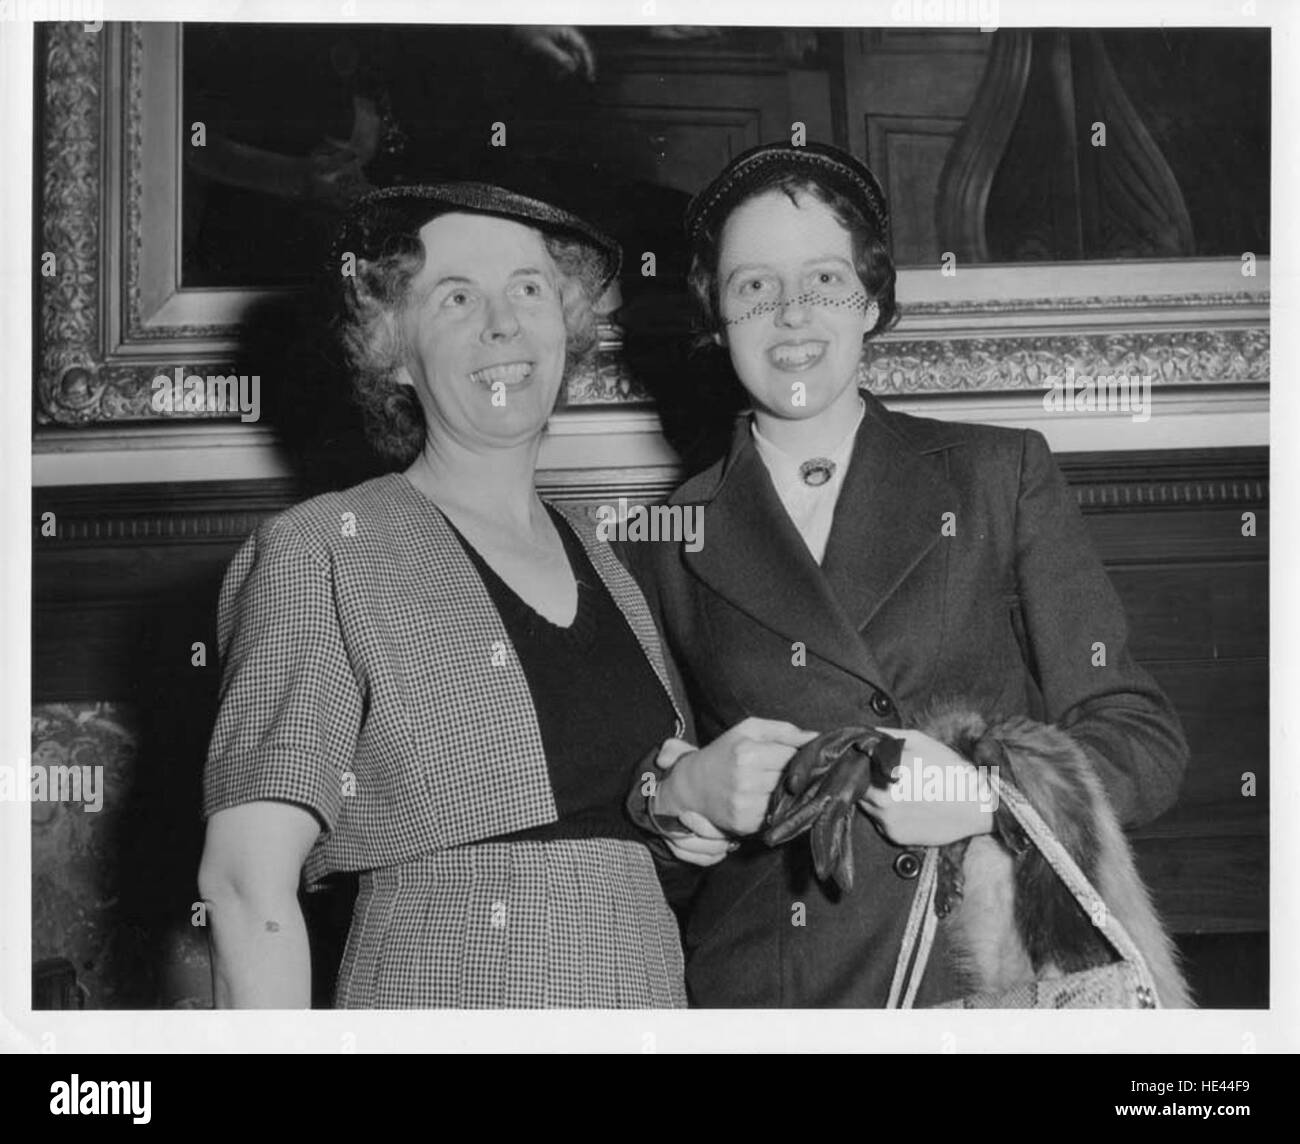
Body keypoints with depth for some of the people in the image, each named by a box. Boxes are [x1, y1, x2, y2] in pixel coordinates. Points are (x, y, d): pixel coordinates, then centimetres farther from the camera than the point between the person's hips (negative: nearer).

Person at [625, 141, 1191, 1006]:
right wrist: (683, 797, -10)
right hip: (765, 984, 1)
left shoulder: (1001, 476, 5)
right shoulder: (671, 544, 7)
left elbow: (1145, 742, 2)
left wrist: (991, 797, -16)